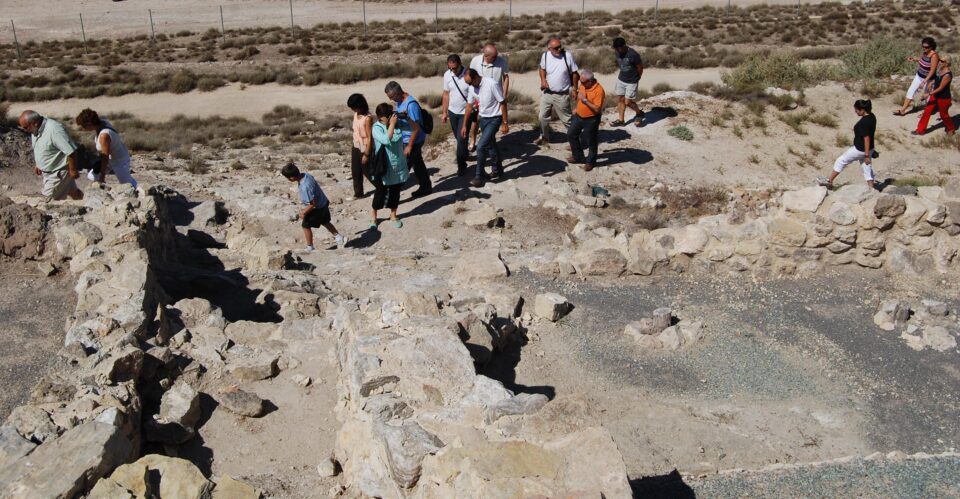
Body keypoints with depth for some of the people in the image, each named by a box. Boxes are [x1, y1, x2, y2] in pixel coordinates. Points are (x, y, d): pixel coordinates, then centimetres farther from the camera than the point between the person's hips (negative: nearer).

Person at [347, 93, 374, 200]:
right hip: (356, 147, 8)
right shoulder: (356, 114, 1)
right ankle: (358, 193, 28)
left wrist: (366, 154, -20)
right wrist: (354, 146, 17)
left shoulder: (367, 118, -24)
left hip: (365, 149, -8)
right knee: (356, 172, 14)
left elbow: (369, 138, -21)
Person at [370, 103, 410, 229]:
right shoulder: (377, 128, -16)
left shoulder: (398, 123, -4)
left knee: (395, 192, 16)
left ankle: (393, 215, 36)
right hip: (383, 168, -4)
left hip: (398, 166, 4)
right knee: (381, 192, 9)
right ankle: (373, 215, 31)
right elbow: (386, 140, -33)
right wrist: (392, 124, -26)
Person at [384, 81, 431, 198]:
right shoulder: (400, 101, 2)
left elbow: (416, 128, -24)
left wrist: (409, 146, -21)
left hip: (412, 141, -9)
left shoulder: (411, 104, -26)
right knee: (418, 165, 20)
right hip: (405, 140, 9)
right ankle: (426, 188, 34)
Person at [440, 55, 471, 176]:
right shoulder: (447, 75, -5)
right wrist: (444, 112, 9)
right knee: (458, 137, 17)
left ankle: (461, 165, 5)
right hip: (452, 111, 5)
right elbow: (446, 94, 5)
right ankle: (464, 155, 41)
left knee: (462, 138, -8)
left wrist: (478, 112, -15)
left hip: (465, 112, -5)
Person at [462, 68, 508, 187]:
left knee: (481, 147, -13)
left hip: (494, 119, -7)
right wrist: (464, 125, 10)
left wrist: (505, 123, -16)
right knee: (490, 146, 18)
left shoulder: (492, 84, -24)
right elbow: (469, 106, 8)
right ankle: (498, 170, 38)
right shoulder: (472, 87, -3)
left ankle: (479, 176, -1)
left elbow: (503, 103, -18)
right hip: (483, 118, 7)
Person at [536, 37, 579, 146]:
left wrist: (574, 89, -5)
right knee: (543, 117, 17)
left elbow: (574, 73, -6)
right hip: (547, 93, 4)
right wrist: (543, 79, -7)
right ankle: (544, 137, 40)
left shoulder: (568, 55, -16)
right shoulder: (545, 56, -8)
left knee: (566, 119, 4)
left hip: (562, 95, -4)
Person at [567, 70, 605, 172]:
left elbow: (597, 109, -29)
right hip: (579, 116, 8)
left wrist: (585, 100, -32)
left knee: (590, 141, 5)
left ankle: (590, 162, 24)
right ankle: (578, 156, 31)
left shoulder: (599, 91, -27)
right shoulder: (583, 85, -3)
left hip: (591, 120, -8)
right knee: (571, 134, 16)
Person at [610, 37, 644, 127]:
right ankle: (620, 120, 22)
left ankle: (639, 113, 25)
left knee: (628, 102, -2)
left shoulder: (633, 55, -27)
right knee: (620, 99, 9)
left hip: (631, 82, -6)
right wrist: (622, 74, 15)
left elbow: (640, 68, -13)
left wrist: (636, 79, 1)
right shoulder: (616, 53, -7)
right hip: (621, 79, 6)